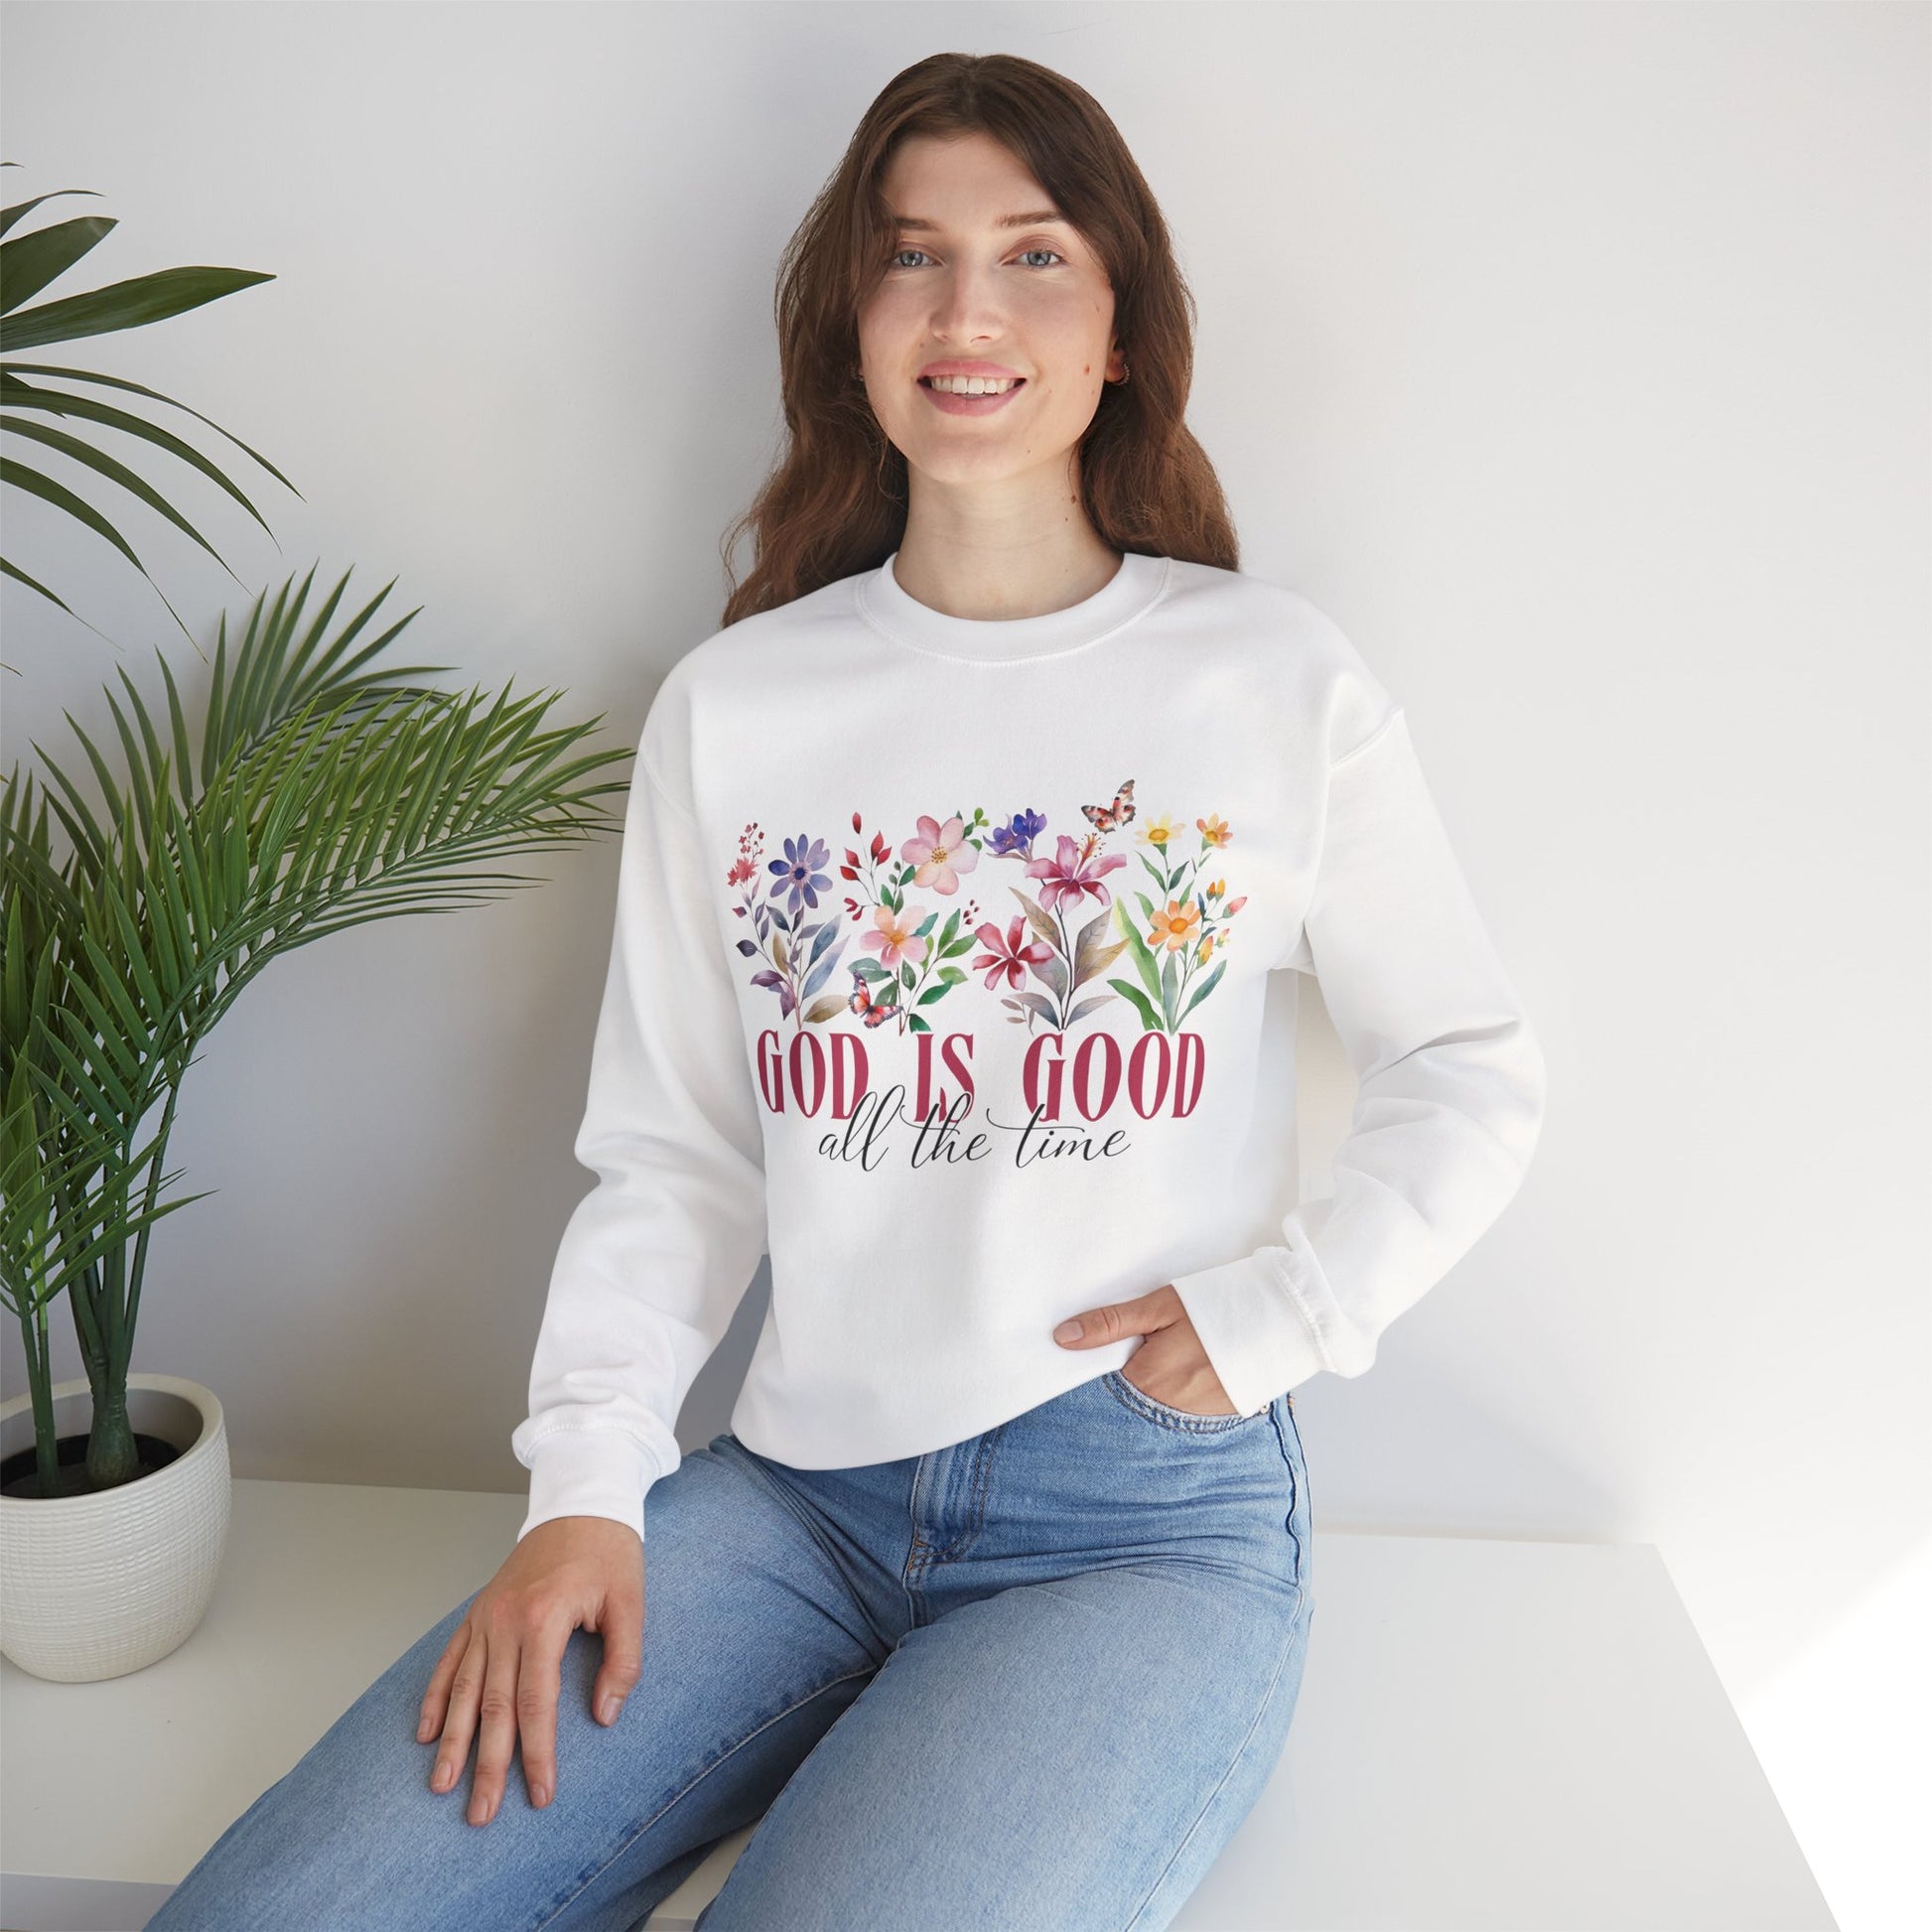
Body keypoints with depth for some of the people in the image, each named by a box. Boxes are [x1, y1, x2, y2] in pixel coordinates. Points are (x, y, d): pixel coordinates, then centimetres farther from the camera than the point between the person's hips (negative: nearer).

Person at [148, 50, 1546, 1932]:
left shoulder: (1279, 682, 0)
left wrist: (1278, 1310, -4)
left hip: (1149, 1522, -1)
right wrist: (585, 1487, -4)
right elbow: (670, 1155, 7)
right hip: (795, 1492, 2)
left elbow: (1474, 1071, 8)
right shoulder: (730, 706, 5)